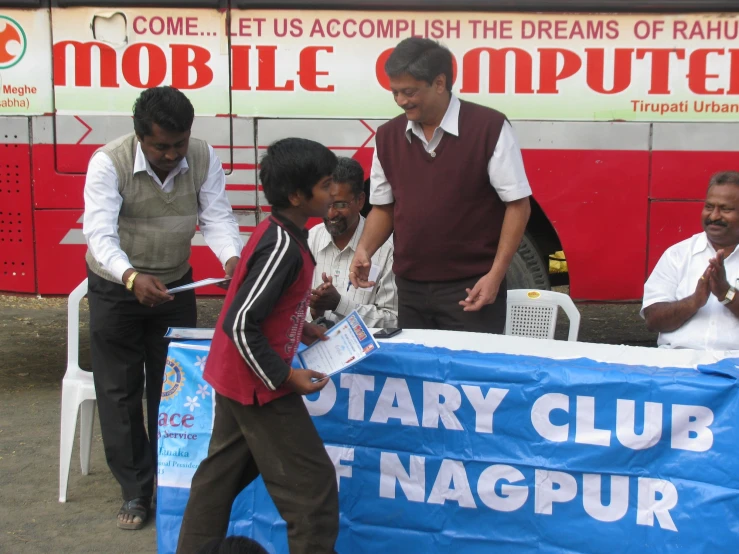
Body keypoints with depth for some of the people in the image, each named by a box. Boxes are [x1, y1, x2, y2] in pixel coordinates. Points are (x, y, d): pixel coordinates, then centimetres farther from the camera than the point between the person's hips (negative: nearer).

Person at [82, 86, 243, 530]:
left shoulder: (203, 158, -14)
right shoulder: (109, 163, -24)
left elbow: (217, 217, -18)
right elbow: (99, 234, -32)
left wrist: (231, 257, -40)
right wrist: (132, 277, -51)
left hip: (175, 285, 3)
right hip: (116, 289, -2)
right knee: (119, 393, 3)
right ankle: (135, 491, 18)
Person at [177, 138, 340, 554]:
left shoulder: (277, 233, 5)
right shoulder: (284, 247, -24)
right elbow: (240, 324, -26)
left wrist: (298, 329, 10)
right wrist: (283, 376, -20)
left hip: (236, 376, 10)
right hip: (259, 384, -10)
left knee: (221, 474, 20)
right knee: (312, 485, 0)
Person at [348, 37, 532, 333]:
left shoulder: (490, 128, -10)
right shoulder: (388, 136, 5)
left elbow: (517, 205, -8)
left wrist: (495, 274, -14)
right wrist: (364, 250, -4)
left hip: (471, 287, -4)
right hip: (410, 289, 5)